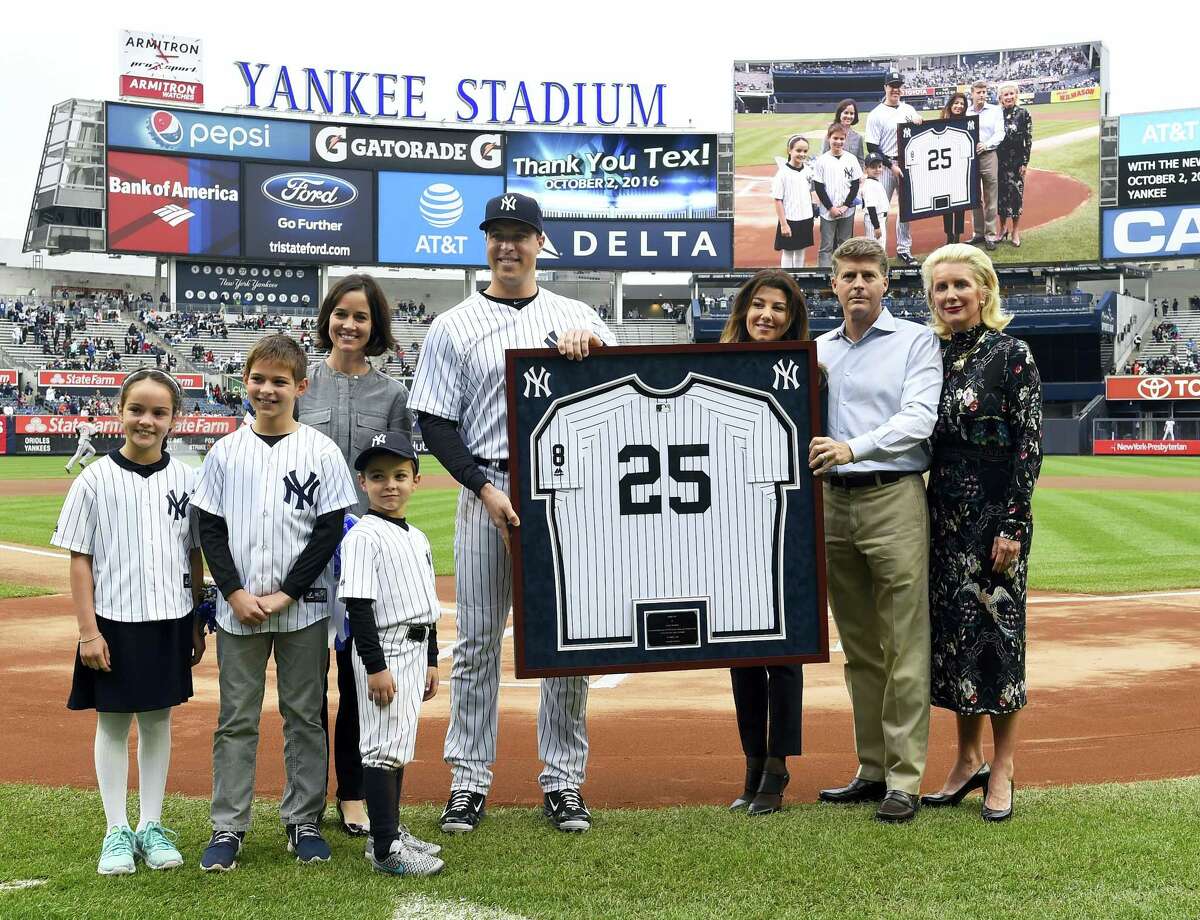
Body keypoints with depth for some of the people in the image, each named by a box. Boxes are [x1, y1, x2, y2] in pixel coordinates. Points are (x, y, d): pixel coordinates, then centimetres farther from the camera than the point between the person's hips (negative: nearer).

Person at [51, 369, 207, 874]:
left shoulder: (186, 479, 0)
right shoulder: (95, 481, -7)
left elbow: (195, 556, 7)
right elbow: (80, 560, -5)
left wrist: (197, 625, 7)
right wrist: (88, 630, -10)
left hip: (170, 622, 2)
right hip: (114, 623, -2)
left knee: (158, 720, 12)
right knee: (112, 722, 7)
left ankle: (151, 826, 23)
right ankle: (117, 831, 19)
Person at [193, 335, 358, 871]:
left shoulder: (321, 451, -2)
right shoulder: (226, 452, 4)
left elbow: (330, 531, -5)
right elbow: (209, 529, 4)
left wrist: (285, 595, -11)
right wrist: (235, 592, -9)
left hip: (303, 609, -1)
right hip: (238, 609, 2)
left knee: (305, 716, 7)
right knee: (236, 719, 7)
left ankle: (303, 822, 18)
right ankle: (227, 827, 15)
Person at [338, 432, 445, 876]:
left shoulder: (417, 538, 14)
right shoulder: (363, 536, -13)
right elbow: (358, 606, -17)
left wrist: (431, 661, 20)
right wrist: (376, 666, -21)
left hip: (415, 651, 9)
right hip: (383, 651, -9)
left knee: (399, 744, 15)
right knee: (383, 746, -6)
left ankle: (392, 832, 25)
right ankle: (385, 848, -2)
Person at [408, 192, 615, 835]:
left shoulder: (577, 317, 10)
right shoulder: (454, 326, 6)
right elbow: (435, 425, 1)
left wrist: (591, 344, -20)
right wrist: (487, 490, -11)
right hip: (485, 491, -1)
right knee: (477, 640, 3)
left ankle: (563, 780, 14)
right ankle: (469, 781, 13)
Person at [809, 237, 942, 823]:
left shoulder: (915, 342, 2)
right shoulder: (817, 351, 17)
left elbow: (918, 420, -11)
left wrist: (852, 448, -24)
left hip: (893, 499, -5)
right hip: (833, 504, 5)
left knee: (904, 651, -5)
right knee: (858, 649, 10)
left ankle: (903, 779, -1)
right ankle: (872, 769, 18)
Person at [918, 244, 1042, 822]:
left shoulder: (1011, 355, -6)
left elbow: (1030, 444, -10)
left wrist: (1013, 524, -15)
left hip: (994, 511, -5)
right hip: (943, 511, 5)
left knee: (994, 629, -1)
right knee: (951, 630, 9)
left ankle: (1001, 771, 11)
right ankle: (967, 759, 22)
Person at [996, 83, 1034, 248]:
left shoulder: (1023, 113, -3)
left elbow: (1029, 139, -3)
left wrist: (1025, 162, -8)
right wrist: (993, 160, 1)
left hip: (1017, 159, -2)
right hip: (1000, 159, 2)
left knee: (1016, 192, 0)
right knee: (1001, 192, 6)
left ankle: (1015, 231, 9)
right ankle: (1003, 228, 21)